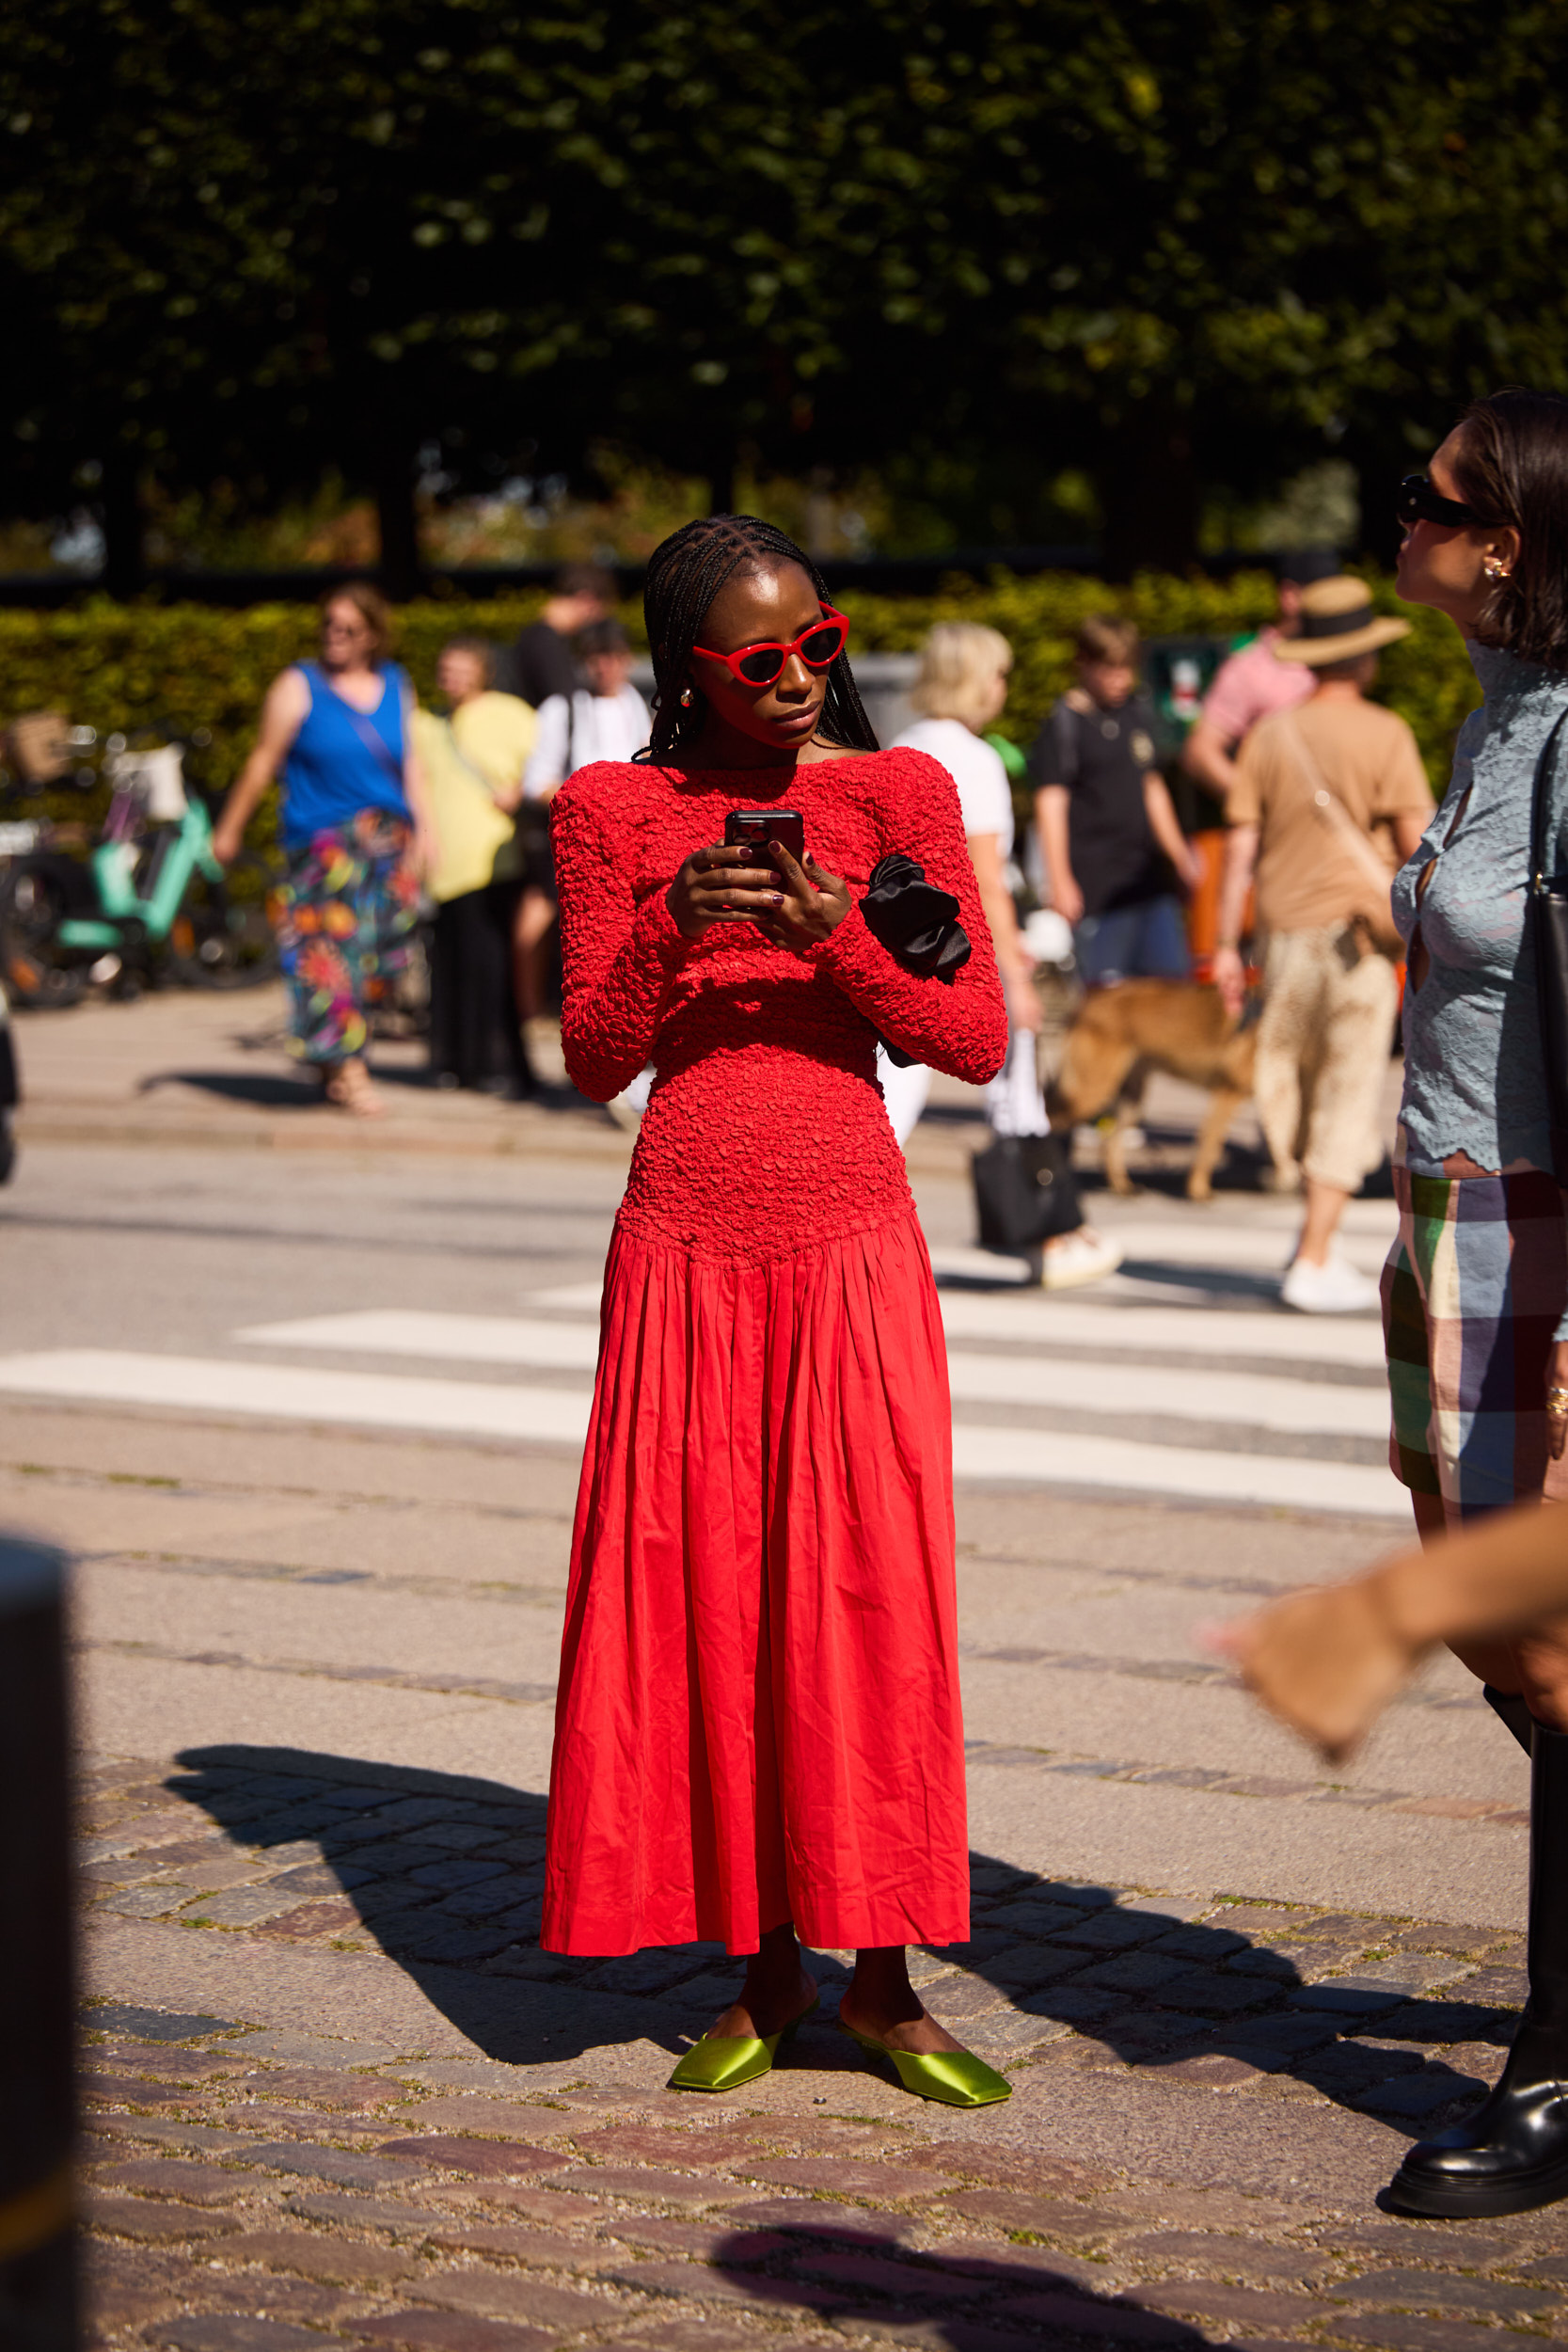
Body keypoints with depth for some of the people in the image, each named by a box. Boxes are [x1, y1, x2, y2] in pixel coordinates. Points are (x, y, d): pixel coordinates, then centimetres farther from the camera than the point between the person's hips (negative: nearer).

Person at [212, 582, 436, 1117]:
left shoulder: (395, 686, 12)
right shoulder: (298, 687, -1)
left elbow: (410, 761, 15)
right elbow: (263, 762, 1)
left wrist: (425, 827, 6)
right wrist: (229, 829, 2)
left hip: (390, 840, 5)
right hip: (322, 841, -4)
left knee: (381, 949, 2)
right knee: (333, 945, -10)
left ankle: (335, 1064, 17)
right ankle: (347, 1069, -5)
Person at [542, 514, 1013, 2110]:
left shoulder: (898, 794, 2)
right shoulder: (610, 810, 3)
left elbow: (980, 1043, 0)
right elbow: (594, 1062, 1)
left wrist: (837, 938, -16)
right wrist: (670, 931, -17)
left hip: (854, 1246, 0)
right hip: (684, 1254, 1)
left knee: (871, 1601, -2)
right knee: (702, 1603, 1)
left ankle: (882, 1981, 8)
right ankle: (763, 1969, 14)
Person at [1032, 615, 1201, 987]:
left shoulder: (1139, 712, 14)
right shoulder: (1065, 723, -6)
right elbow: (1050, 802, -10)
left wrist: (1178, 855, 25)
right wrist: (1060, 879, -16)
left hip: (1148, 875, 7)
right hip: (1097, 883, -7)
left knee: (1173, 978, 6)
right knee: (1106, 991, -8)